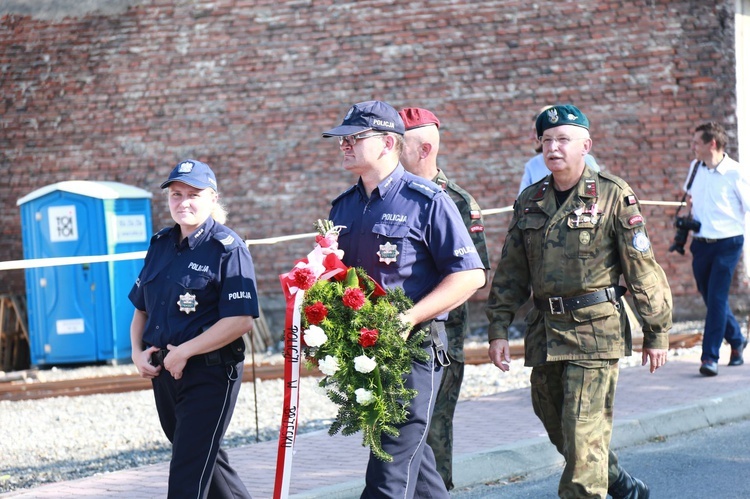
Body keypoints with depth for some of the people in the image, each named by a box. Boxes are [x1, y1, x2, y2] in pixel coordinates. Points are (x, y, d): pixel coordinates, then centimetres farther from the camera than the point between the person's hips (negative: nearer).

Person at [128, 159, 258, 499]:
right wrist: (138, 353, 0)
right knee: (205, 458, 19)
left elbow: (241, 320, -19)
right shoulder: (160, 245, 11)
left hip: (210, 374, -7)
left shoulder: (228, 249, -10)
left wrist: (183, 352, -18)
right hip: (163, 373, 7)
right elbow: (141, 309, 19)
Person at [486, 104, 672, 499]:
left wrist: (657, 332, -4)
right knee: (558, 431, 14)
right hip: (544, 332, 6)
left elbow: (643, 268, -2)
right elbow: (510, 273, 14)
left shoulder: (612, 195, -2)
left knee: (584, 435, -10)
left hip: (595, 330, -6)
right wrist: (498, 330, 7)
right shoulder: (529, 202, 12)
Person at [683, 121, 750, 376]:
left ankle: (710, 357, -9)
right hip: (701, 243, 6)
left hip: (727, 243, -6)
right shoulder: (695, 167, 7)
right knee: (712, 298, 13)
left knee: (716, 298, -11)